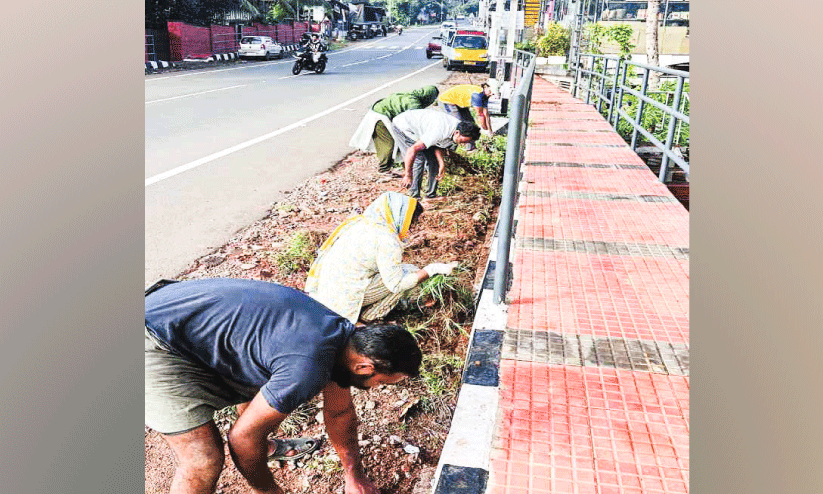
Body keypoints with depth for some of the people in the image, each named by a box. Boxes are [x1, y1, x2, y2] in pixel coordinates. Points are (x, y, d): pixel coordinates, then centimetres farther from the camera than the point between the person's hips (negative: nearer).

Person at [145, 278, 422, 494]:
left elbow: (339, 412, 15)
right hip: (156, 341, -9)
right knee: (205, 463, -14)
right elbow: (242, 436, -17)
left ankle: (262, 447, 51)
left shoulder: (345, 336, 0)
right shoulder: (308, 369, -30)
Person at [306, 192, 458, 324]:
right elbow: (396, 283, -16)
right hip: (344, 297, -9)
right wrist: (432, 269, -9)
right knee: (410, 271, -3)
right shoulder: (387, 238, -19)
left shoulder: (359, 220, 6)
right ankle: (370, 316, 5)